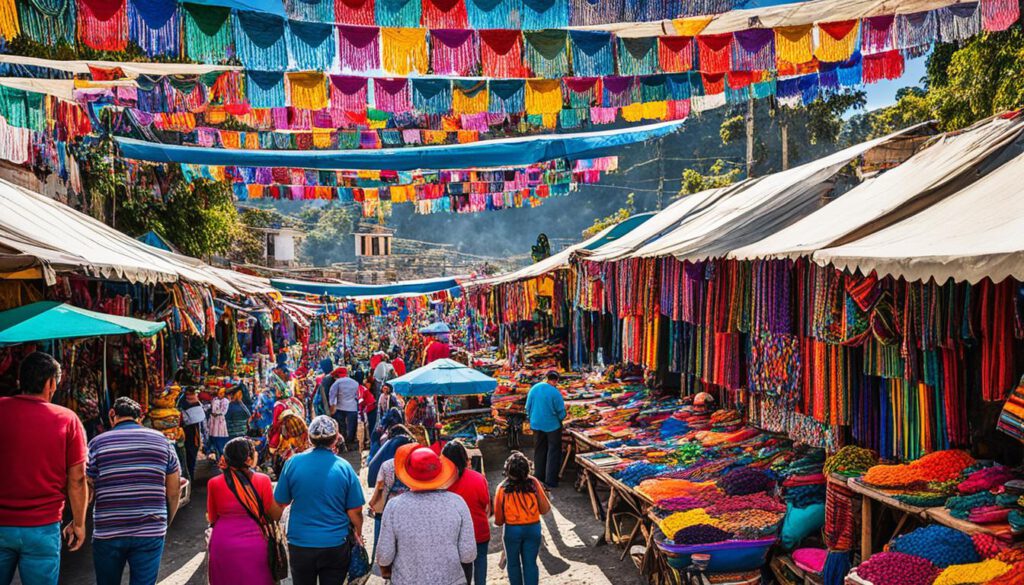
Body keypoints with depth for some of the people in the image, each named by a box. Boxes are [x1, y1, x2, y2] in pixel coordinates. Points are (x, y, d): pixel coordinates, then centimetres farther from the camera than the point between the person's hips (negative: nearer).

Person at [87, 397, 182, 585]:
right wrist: (167, 522, 19)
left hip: (107, 533, 0)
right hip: (151, 533, 0)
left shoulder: (98, 443, -2)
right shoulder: (162, 441, 3)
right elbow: (174, 490, 6)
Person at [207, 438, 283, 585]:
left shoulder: (214, 484, -3)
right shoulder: (262, 481, -8)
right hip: (253, 546, -1)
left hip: (223, 548, 1)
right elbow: (274, 515, -3)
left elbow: (211, 519, 7)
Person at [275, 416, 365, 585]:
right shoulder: (344, 467, -12)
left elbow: (282, 502, 1)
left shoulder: (293, 463, -10)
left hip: (300, 544, 1)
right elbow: (355, 511, -6)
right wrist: (358, 533, 13)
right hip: (336, 545, -1)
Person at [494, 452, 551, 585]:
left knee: (513, 563, 17)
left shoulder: (502, 489, -15)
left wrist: (498, 521, 17)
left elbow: (498, 520, -6)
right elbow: (545, 509, -6)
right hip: (533, 529, 1)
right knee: (530, 563, 11)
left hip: (512, 530, -1)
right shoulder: (534, 483, -14)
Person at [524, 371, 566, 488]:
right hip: (552, 426, -5)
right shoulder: (555, 392, -19)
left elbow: (528, 408, 4)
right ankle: (550, 480, 6)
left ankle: (539, 477, 26)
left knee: (539, 451, 18)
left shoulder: (534, 389, -4)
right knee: (553, 452, 6)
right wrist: (560, 418, 8)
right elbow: (561, 412, -13)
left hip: (536, 425, 5)